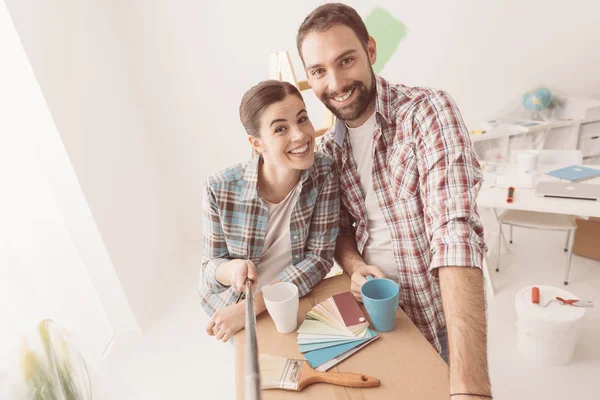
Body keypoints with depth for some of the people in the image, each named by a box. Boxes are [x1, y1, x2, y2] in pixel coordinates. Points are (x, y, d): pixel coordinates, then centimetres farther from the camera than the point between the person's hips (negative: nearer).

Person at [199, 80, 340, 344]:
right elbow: (211, 266, -9)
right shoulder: (220, 189, -21)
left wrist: (249, 309, -24)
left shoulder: (325, 173, -19)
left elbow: (319, 258, -18)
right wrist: (232, 269, -33)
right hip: (232, 303, 0)